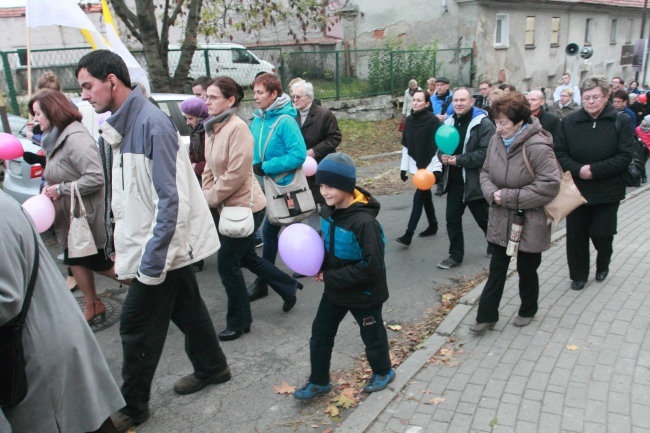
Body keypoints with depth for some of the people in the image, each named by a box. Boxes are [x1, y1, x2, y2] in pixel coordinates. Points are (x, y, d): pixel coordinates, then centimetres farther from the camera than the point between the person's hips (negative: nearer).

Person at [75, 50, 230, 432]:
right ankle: (212, 367, 39)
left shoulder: (151, 124, -21)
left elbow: (172, 199, -25)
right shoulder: (125, 123, 8)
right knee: (186, 308, 20)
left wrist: (152, 259, -23)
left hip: (163, 245, -9)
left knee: (137, 325, 2)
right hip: (170, 243, 9)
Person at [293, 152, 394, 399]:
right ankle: (319, 381, 33)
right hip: (335, 290, 7)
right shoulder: (328, 212, -6)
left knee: (372, 335, 17)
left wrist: (331, 277, -24)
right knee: (320, 334, 13)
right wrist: (319, 265, -7)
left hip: (364, 294, -7)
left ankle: (383, 371, 45)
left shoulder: (364, 222, -31)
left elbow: (371, 266, -30)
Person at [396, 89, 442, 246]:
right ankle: (433, 225, 34)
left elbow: (439, 146, -15)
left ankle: (408, 235, -8)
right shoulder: (409, 120, 5)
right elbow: (406, 146, 8)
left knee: (418, 198, -9)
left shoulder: (433, 121, -13)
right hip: (416, 165, 6)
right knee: (425, 196, 17)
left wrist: (437, 168, -20)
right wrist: (403, 167, 7)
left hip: (430, 166, -6)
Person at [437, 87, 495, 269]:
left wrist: (459, 160, -24)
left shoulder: (484, 123, -14)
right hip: (454, 181, 6)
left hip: (475, 183, -6)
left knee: (484, 219, 12)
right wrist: (443, 156, -6)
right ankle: (455, 255, 22)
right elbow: (441, 147, 18)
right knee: (452, 219, 9)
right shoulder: (449, 123, 11)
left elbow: (486, 153, -23)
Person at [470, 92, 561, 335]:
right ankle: (487, 316, 22)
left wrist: (509, 197, -21)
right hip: (501, 219, 5)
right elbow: (485, 173, 7)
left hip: (530, 221, -5)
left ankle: (528, 311, 39)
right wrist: (492, 193, -14)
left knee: (527, 269, 14)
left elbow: (550, 185, -24)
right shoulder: (496, 140, -3)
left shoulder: (537, 146, -22)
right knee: (496, 270, 12)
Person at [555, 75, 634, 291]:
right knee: (576, 235, 7)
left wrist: (594, 170, -21)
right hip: (577, 189, 2)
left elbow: (624, 157, -11)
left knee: (601, 233, 7)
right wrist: (578, 170, -20)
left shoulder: (621, 121, -6)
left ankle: (603, 264, 39)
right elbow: (560, 153, -3)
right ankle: (578, 275, 25)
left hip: (607, 191, -1)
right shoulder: (569, 122, -1)